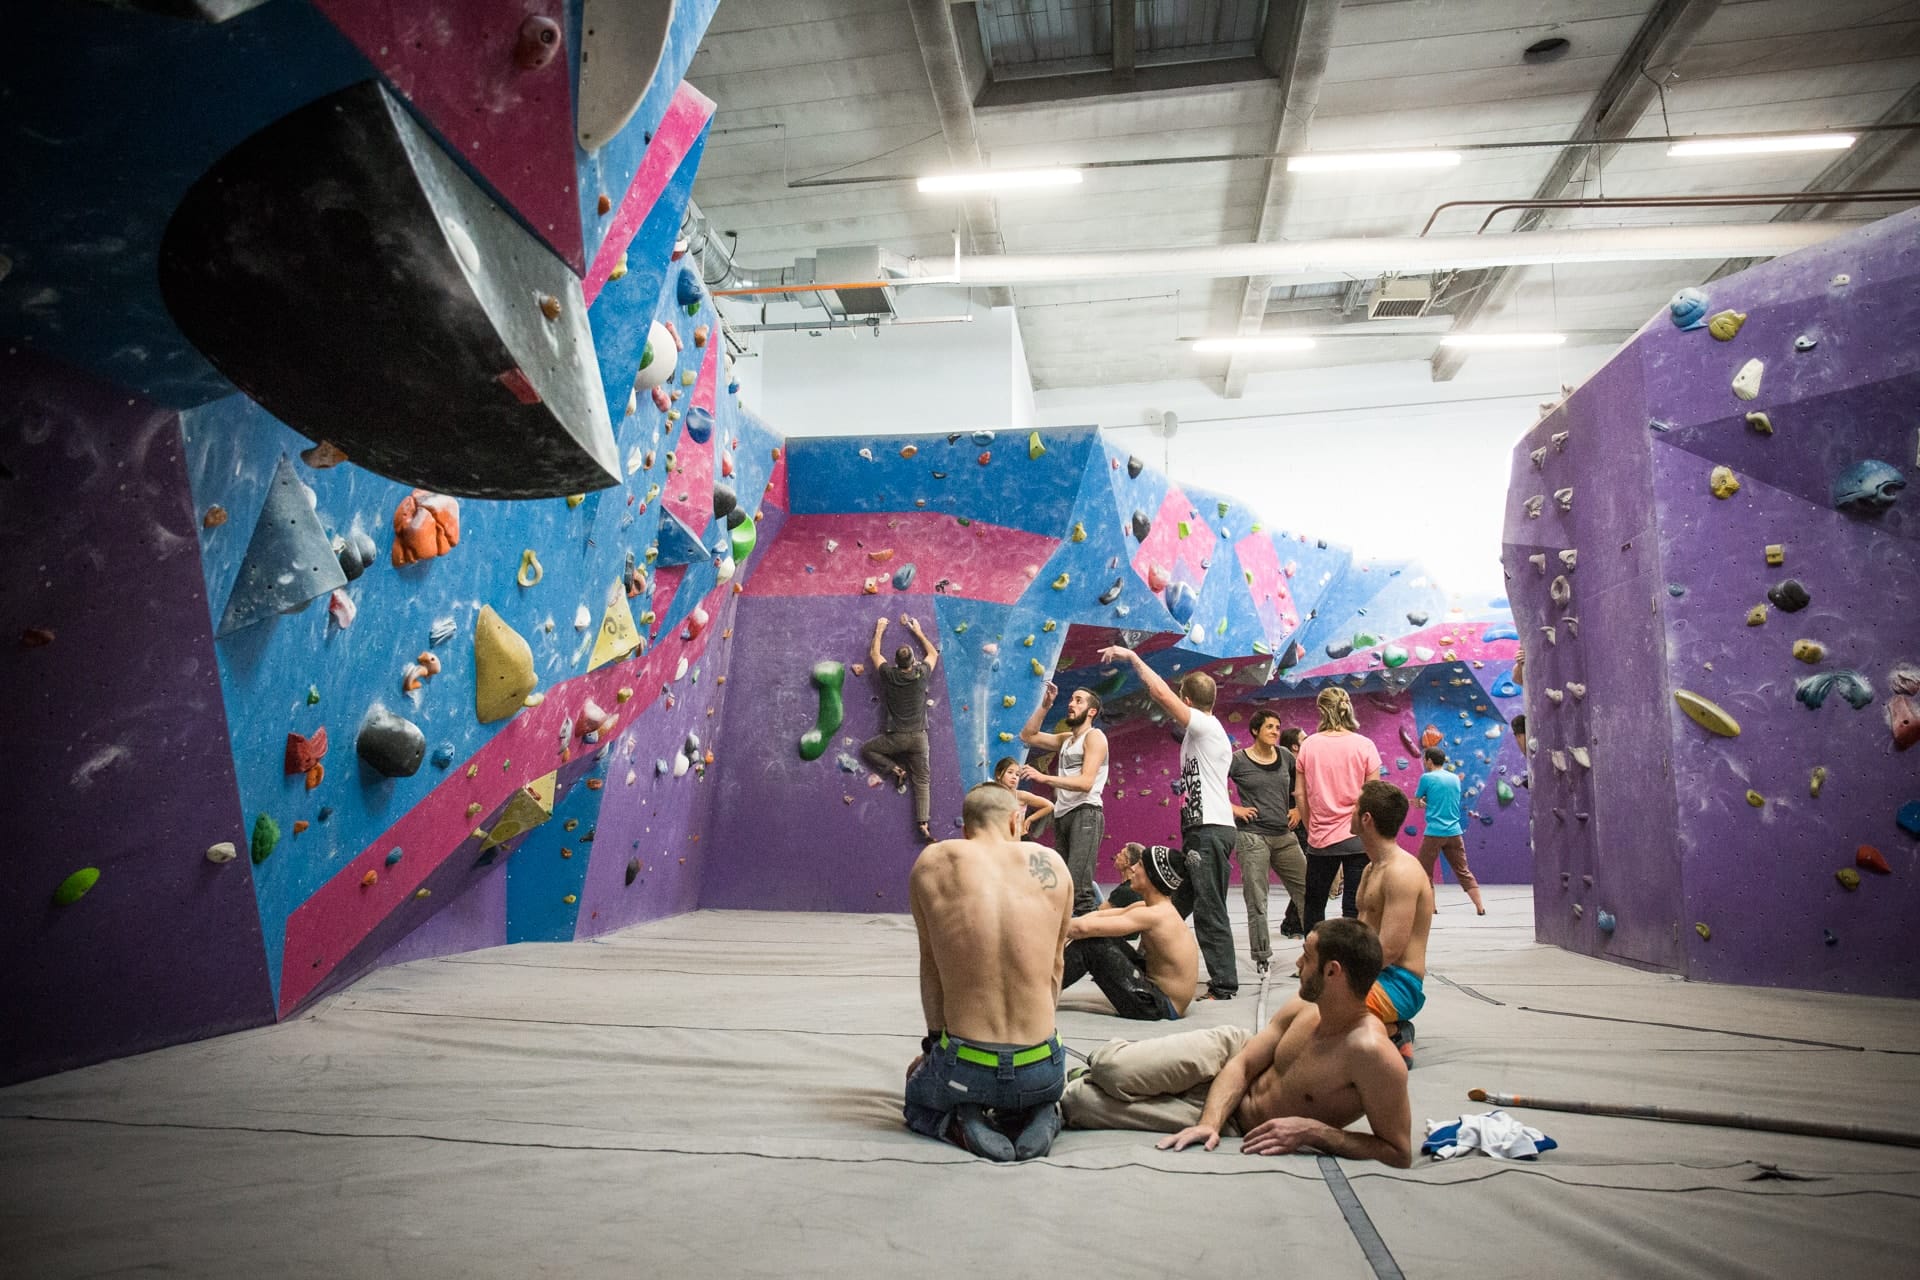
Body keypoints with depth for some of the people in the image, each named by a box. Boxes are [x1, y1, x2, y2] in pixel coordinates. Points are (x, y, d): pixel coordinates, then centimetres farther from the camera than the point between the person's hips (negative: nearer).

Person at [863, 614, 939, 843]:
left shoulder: (889, 675, -8)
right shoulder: (921, 674, -6)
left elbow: (873, 654, 12)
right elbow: (933, 654, 16)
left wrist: (879, 631, 23)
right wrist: (918, 632, 22)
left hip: (896, 737, -2)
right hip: (919, 736, 2)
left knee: (866, 750, 22)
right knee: (922, 781, 7)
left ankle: (896, 769, 5)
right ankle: (923, 825, -4)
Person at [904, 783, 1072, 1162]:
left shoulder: (933, 862, -2)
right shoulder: (1051, 863, 0)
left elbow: (930, 966, 7)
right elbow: (1054, 967, 10)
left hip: (964, 1068, -1)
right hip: (1042, 1070, 2)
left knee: (918, 1098, 34)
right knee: (1039, 1091, 40)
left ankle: (960, 1123, 3)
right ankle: (1041, 1117, 6)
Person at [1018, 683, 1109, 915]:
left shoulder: (1094, 737, -4)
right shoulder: (1066, 739, 21)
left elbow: (1086, 782, -16)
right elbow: (1027, 736, 23)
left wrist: (1044, 778, -24)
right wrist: (1045, 705, 15)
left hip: (1086, 814, -9)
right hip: (1062, 815, 9)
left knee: (1077, 887, -21)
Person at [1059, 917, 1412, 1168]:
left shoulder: (1371, 1052, -33)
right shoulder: (1305, 1007, -12)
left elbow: (1400, 1153, -26)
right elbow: (1243, 1063, -7)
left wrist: (1313, 1130, -32)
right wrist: (1210, 1122, -22)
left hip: (1241, 1124, -4)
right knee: (1113, 1074, -18)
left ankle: (1053, 1103, 23)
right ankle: (1111, 1058, 19)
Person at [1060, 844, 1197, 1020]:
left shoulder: (1155, 915, -22)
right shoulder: (1158, 908, 7)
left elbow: (1085, 927, -26)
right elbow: (1099, 915, 9)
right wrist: (1067, 930, -4)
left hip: (1159, 1006, -9)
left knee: (1090, 944, -14)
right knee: (1096, 935, 8)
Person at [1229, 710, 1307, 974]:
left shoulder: (1285, 757, 7)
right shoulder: (1238, 760, -6)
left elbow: (1300, 786, 22)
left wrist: (1297, 809, 8)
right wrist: (1234, 809, -10)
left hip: (1284, 835, 4)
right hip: (1252, 836, -4)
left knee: (1306, 890, 5)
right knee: (1257, 900, 2)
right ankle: (1262, 956, 13)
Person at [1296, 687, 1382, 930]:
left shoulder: (1308, 745, 0)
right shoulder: (1364, 745, -4)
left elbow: (1301, 794, 3)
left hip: (1320, 838, 2)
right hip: (1358, 837, -1)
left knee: (1313, 905, 15)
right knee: (1354, 909, 1)